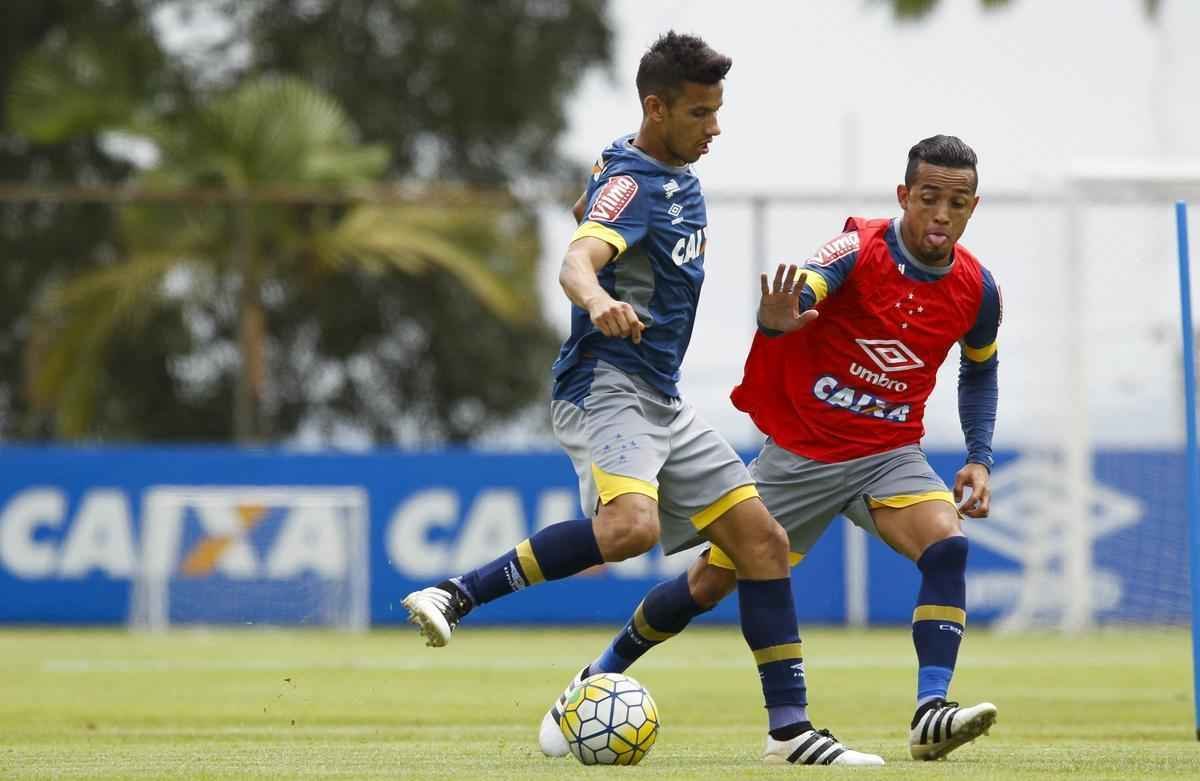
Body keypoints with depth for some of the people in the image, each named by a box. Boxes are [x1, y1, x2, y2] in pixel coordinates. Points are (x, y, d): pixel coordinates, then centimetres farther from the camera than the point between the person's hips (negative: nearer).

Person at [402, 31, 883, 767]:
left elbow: (588, 210, 33)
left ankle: (790, 727, 3)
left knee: (763, 539, 2)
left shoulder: (677, 174, 13)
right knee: (631, 526, -35)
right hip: (607, 385, -10)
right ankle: (455, 596, -25)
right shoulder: (632, 183, -15)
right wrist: (599, 302, -56)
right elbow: (576, 262, -35)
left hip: (663, 401, 10)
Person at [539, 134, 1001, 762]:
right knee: (709, 582, 6)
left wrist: (980, 458, 4)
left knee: (947, 546, -27)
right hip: (799, 450, -2)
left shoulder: (976, 290, -6)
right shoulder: (860, 250, -20)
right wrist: (778, 319, -64)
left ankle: (930, 713, -32)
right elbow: (797, 295, -40)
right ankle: (596, 680, 29)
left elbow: (979, 371, 15)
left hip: (887, 455, 2)